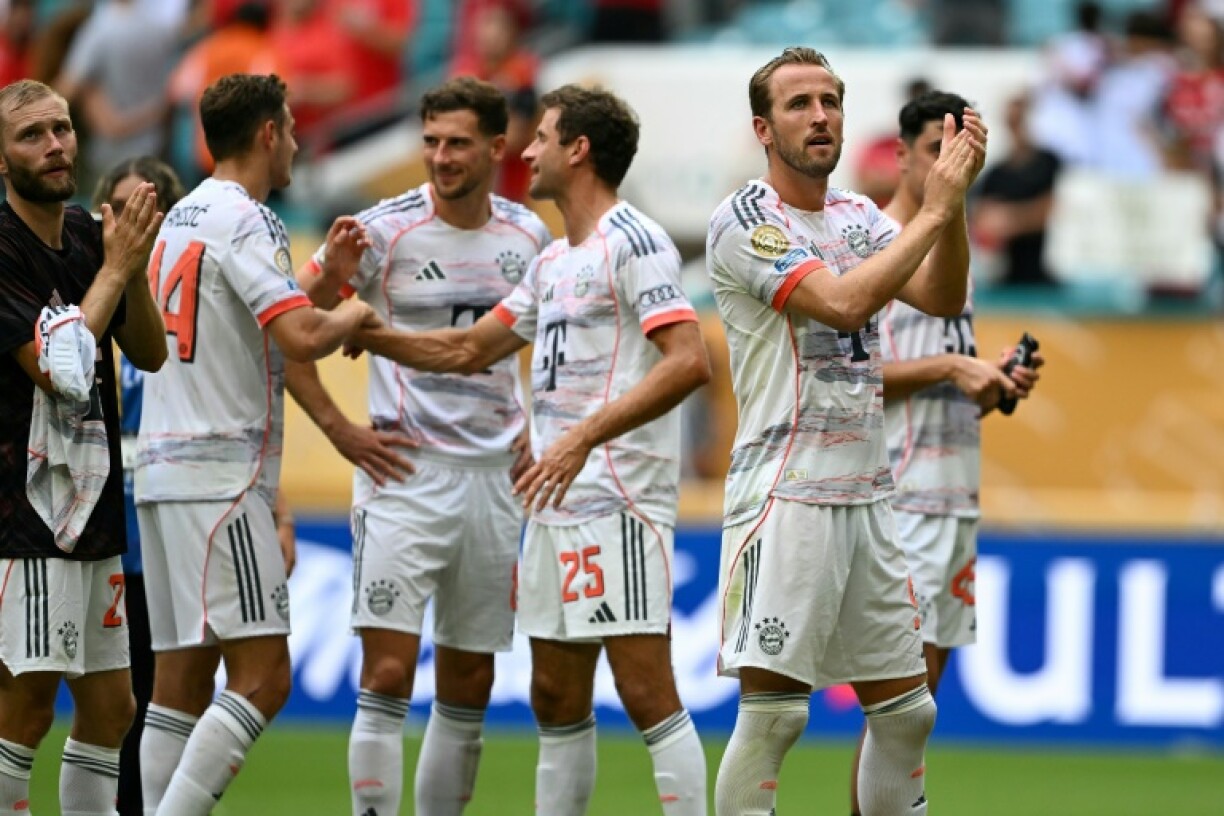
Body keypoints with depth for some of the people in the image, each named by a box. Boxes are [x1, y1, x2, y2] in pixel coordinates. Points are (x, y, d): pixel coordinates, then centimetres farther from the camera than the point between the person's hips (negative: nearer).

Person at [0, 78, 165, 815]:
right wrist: (115, 268, -15)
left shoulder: (88, 234, 10)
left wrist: (135, 268, -5)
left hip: (94, 508, 8)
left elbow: (151, 353, 12)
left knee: (110, 705, 10)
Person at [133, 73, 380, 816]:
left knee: (183, 679, 8)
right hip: (221, 475, -9)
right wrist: (351, 316, -3)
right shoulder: (245, 221, -10)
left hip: (164, 468, 10)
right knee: (262, 677, -11)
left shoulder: (183, 217, 18)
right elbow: (302, 338, -22)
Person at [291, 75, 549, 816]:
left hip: (495, 477, 4)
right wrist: (340, 429, -13)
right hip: (406, 474, -4)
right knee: (389, 672, -12)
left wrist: (536, 427, 11)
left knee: (470, 684, 8)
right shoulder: (387, 229, -7)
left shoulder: (528, 235, 6)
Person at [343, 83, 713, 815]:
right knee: (557, 700, 10)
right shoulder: (553, 262, 19)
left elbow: (690, 361, -21)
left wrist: (584, 437, -26)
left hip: (619, 503, -10)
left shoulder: (633, 241, -10)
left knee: (646, 691, -12)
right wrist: (363, 331, 19)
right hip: (557, 506, 10)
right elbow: (469, 350, 28)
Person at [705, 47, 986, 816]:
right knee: (773, 709, -11)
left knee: (905, 711, 9)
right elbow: (843, 301, -21)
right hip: (785, 493, -7)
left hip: (868, 493, 7)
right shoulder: (745, 221, -8)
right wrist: (935, 209, -17)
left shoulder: (861, 216, 14)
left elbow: (943, 298, 1)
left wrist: (956, 199, -13)